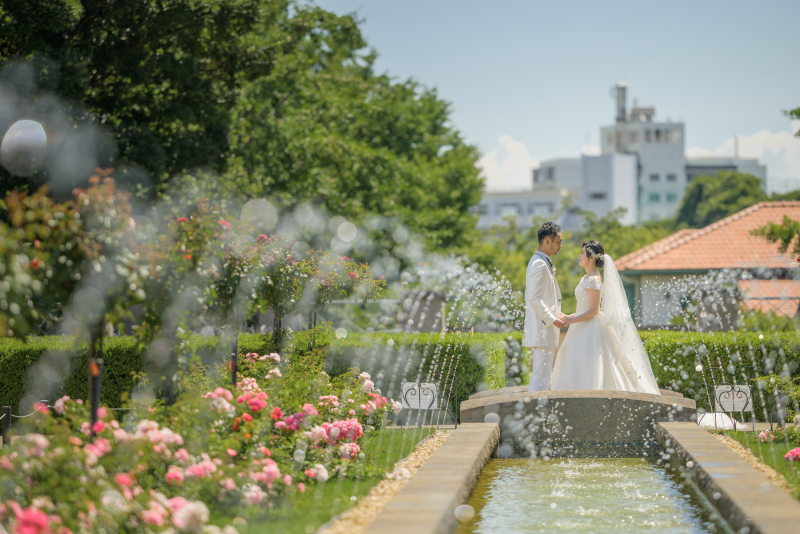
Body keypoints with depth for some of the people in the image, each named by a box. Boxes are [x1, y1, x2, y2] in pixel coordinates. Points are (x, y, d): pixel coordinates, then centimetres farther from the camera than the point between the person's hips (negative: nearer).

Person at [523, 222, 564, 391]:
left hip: (545, 326, 11)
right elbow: (534, 298, -20)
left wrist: (557, 315, 19)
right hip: (543, 328, -11)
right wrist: (552, 320, -18)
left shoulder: (543, 263, 19)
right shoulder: (539, 265, -14)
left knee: (538, 373, 11)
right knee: (541, 373, -10)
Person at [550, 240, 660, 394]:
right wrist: (569, 317, 12)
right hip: (583, 329, 10)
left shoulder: (593, 280, -15)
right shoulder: (587, 278, 14)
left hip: (590, 330, -10)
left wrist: (572, 320, -19)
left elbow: (593, 310, -18)